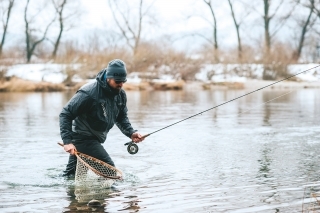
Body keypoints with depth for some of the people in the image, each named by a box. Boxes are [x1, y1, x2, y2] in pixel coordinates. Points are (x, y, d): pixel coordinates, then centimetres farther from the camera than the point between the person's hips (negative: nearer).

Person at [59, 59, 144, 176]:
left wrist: (131, 133, -5)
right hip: (83, 138, -8)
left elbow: (121, 117, 15)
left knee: (70, 175, 19)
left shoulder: (120, 94, -1)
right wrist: (67, 141, -29)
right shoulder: (89, 93, -25)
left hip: (95, 139, 8)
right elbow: (65, 114, -20)